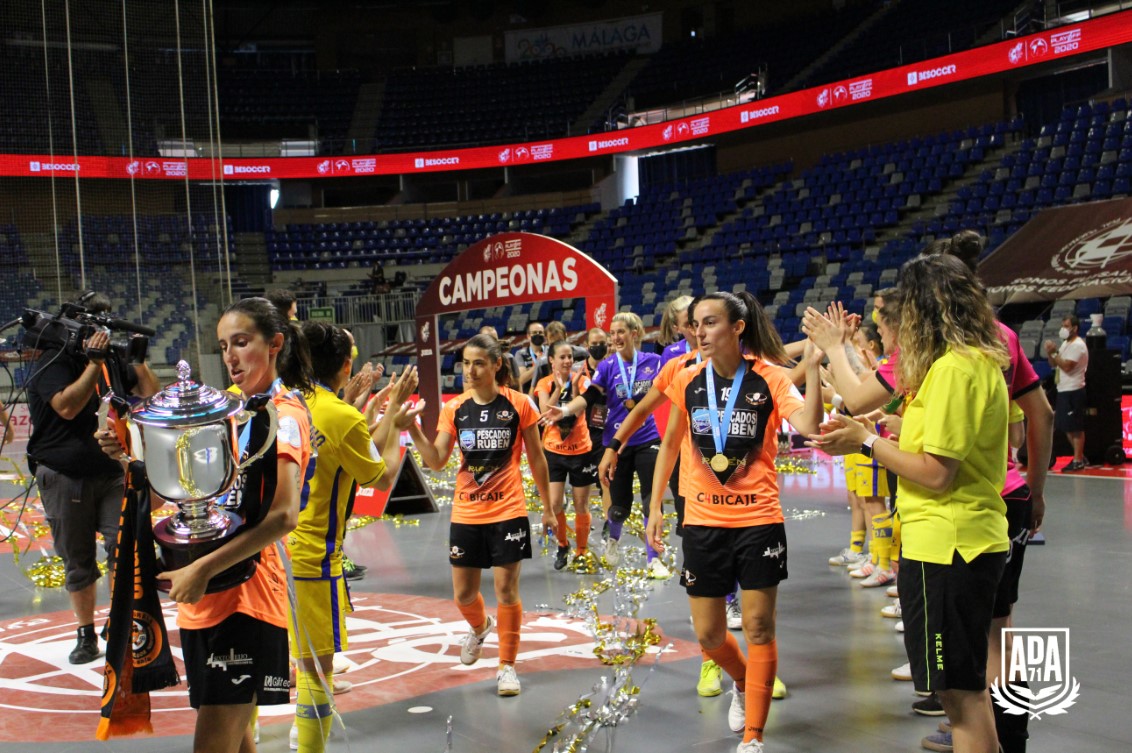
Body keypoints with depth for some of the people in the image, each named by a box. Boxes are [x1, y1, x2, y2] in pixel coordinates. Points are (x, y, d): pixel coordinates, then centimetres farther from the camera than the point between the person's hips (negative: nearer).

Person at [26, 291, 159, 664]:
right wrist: (95, 362, -25)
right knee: (78, 561, 7)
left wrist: (139, 359, -6)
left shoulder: (113, 360, 8)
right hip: (65, 476, -3)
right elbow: (67, 406, -24)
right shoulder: (54, 361, -7)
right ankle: (86, 635, 19)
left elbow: (150, 395, 8)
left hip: (113, 472, 3)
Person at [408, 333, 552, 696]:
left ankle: (507, 666, 15)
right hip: (465, 514, 3)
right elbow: (437, 461, -4)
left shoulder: (519, 404, -5)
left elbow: (536, 458, 3)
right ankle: (480, 627, 45)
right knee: (464, 594, 10)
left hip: (508, 512, -3)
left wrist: (548, 508, 6)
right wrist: (414, 431, -20)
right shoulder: (454, 408, 1)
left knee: (506, 590, -1)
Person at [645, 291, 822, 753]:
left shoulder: (770, 378, -9)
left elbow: (808, 426, -25)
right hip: (703, 522, 3)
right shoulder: (688, 380, -1)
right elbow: (670, 444, 11)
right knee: (708, 635, 9)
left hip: (759, 521, -3)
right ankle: (743, 683, 42)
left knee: (758, 628, 1)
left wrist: (812, 366, -33)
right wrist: (655, 507, 9)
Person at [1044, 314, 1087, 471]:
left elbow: (1067, 366, -22)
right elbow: (1054, 364, 16)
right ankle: (1079, 455, 25)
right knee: (1067, 427, 15)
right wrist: (1049, 353, -2)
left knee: (1076, 427, -5)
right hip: (1064, 390, 10)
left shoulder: (1077, 345, -14)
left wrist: (1054, 352, -17)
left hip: (1073, 391, -10)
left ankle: (1078, 461, 0)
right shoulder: (1065, 344, 16)